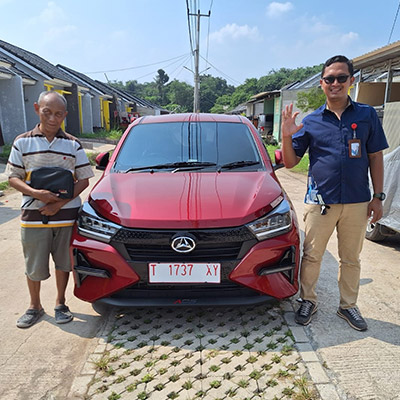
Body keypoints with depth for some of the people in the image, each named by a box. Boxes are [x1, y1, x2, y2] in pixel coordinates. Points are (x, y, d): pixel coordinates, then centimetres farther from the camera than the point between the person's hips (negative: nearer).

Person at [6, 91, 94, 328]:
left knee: (63, 262, 12)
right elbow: (13, 177, 2)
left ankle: (60, 304, 32)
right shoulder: (23, 142, 3)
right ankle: (35, 306, 32)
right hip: (33, 215, 0)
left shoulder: (73, 144, 3)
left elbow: (84, 180, 1)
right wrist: (36, 193, -17)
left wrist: (60, 203, -11)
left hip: (66, 214, 0)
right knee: (34, 266, 10)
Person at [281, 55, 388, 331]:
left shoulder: (367, 115, 5)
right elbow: (290, 162, 1)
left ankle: (348, 305, 33)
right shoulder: (310, 122, 2)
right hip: (320, 202, -1)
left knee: (351, 259, 14)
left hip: (357, 202, 1)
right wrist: (287, 136, -17)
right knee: (311, 256, 7)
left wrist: (378, 196, 0)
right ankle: (308, 301, 27)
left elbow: (375, 158, 6)